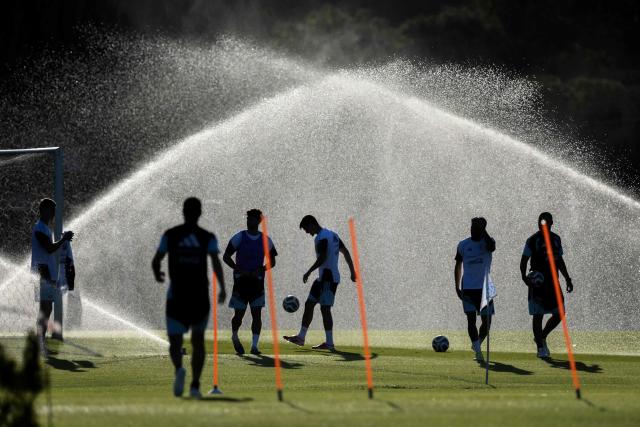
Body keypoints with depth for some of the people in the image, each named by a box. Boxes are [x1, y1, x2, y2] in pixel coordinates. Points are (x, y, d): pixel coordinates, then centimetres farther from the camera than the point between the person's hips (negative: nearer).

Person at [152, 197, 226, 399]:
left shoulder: (170, 235, 1)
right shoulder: (208, 238, 0)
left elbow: (156, 261, 2)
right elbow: (216, 262, -13)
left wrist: (157, 274, 23)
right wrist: (222, 288, -11)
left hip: (176, 297, -1)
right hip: (200, 297, 1)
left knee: (175, 343, 3)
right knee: (198, 340, 19)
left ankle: (179, 369, -30)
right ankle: (195, 385, 12)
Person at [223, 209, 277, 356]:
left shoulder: (265, 240, 5)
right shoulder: (239, 237, -1)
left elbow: (272, 261, 11)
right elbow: (226, 257, 0)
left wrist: (260, 271, -7)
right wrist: (239, 270, -13)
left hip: (257, 280, 1)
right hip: (241, 280, -1)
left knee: (257, 314, -6)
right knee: (239, 314, 2)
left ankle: (254, 346, -3)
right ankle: (234, 337, 30)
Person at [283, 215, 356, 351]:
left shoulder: (321, 238, -15)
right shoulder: (332, 235, 16)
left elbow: (322, 258, -26)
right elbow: (346, 252, 18)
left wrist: (309, 272, -22)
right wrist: (352, 271, 20)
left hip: (328, 278, -10)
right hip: (323, 278, 10)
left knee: (325, 308, -8)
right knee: (309, 304, 13)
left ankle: (329, 343, -6)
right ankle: (301, 337, 17)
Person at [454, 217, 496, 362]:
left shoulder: (486, 242, -1)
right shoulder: (463, 245, 4)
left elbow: (492, 247, -28)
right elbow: (458, 266, 12)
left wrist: (483, 230, -26)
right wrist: (457, 287, 8)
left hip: (485, 287, 0)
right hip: (468, 288, 0)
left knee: (487, 320, 4)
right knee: (471, 318, -9)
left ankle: (477, 344, 28)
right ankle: (477, 351, -11)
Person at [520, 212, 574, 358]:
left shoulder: (556, 239, 10)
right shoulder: (533, 240, -5)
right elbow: (524, 260, -6)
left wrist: (567, 279, 18)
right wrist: (524, 276, -22)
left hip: (553, 283, 5)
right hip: (537, 283, -5)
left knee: (559, 314, 4)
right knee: (538, 316, -3)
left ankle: (541, 337, 24)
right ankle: (540, 347, 4)